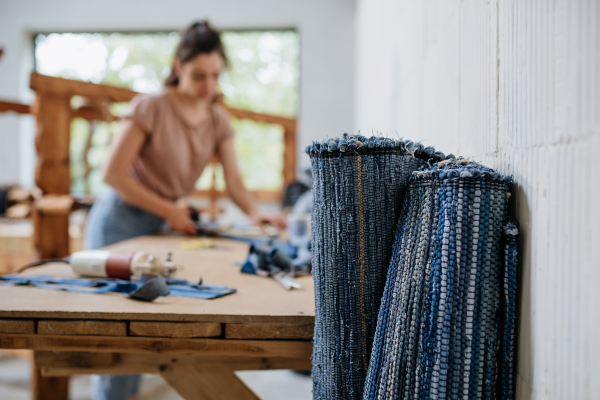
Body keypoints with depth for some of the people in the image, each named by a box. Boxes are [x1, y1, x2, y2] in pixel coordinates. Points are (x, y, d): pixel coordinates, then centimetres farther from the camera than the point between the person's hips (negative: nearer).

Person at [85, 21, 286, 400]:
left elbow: (234, 180, -4)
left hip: (157, 225, 6)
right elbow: (113, 174, -16)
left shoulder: (219, 121, 4)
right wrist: (170, 211, -17)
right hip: (119, 221, -5)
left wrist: (255, 212, -24)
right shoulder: (151, 107, -13)